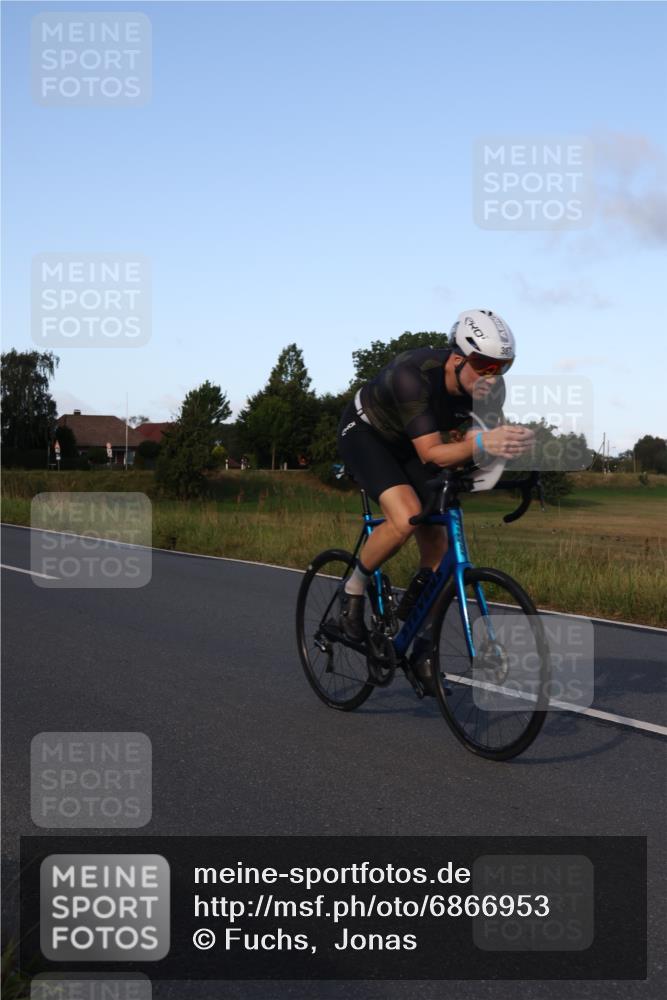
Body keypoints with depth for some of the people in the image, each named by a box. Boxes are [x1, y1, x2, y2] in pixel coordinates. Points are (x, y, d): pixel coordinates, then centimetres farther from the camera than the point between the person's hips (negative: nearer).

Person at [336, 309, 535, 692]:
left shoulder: (480, 386, -20)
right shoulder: (413, 375, -39)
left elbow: (459, 445, -9)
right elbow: (431, 453, -41)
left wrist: (495, 446, -30)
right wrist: (481, 444, -58)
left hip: (406, 446, 6)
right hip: (365, 433, -6)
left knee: (437, 549, -2)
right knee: (406, 518, -32)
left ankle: (419, 648, 15)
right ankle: (355, 588, -4)